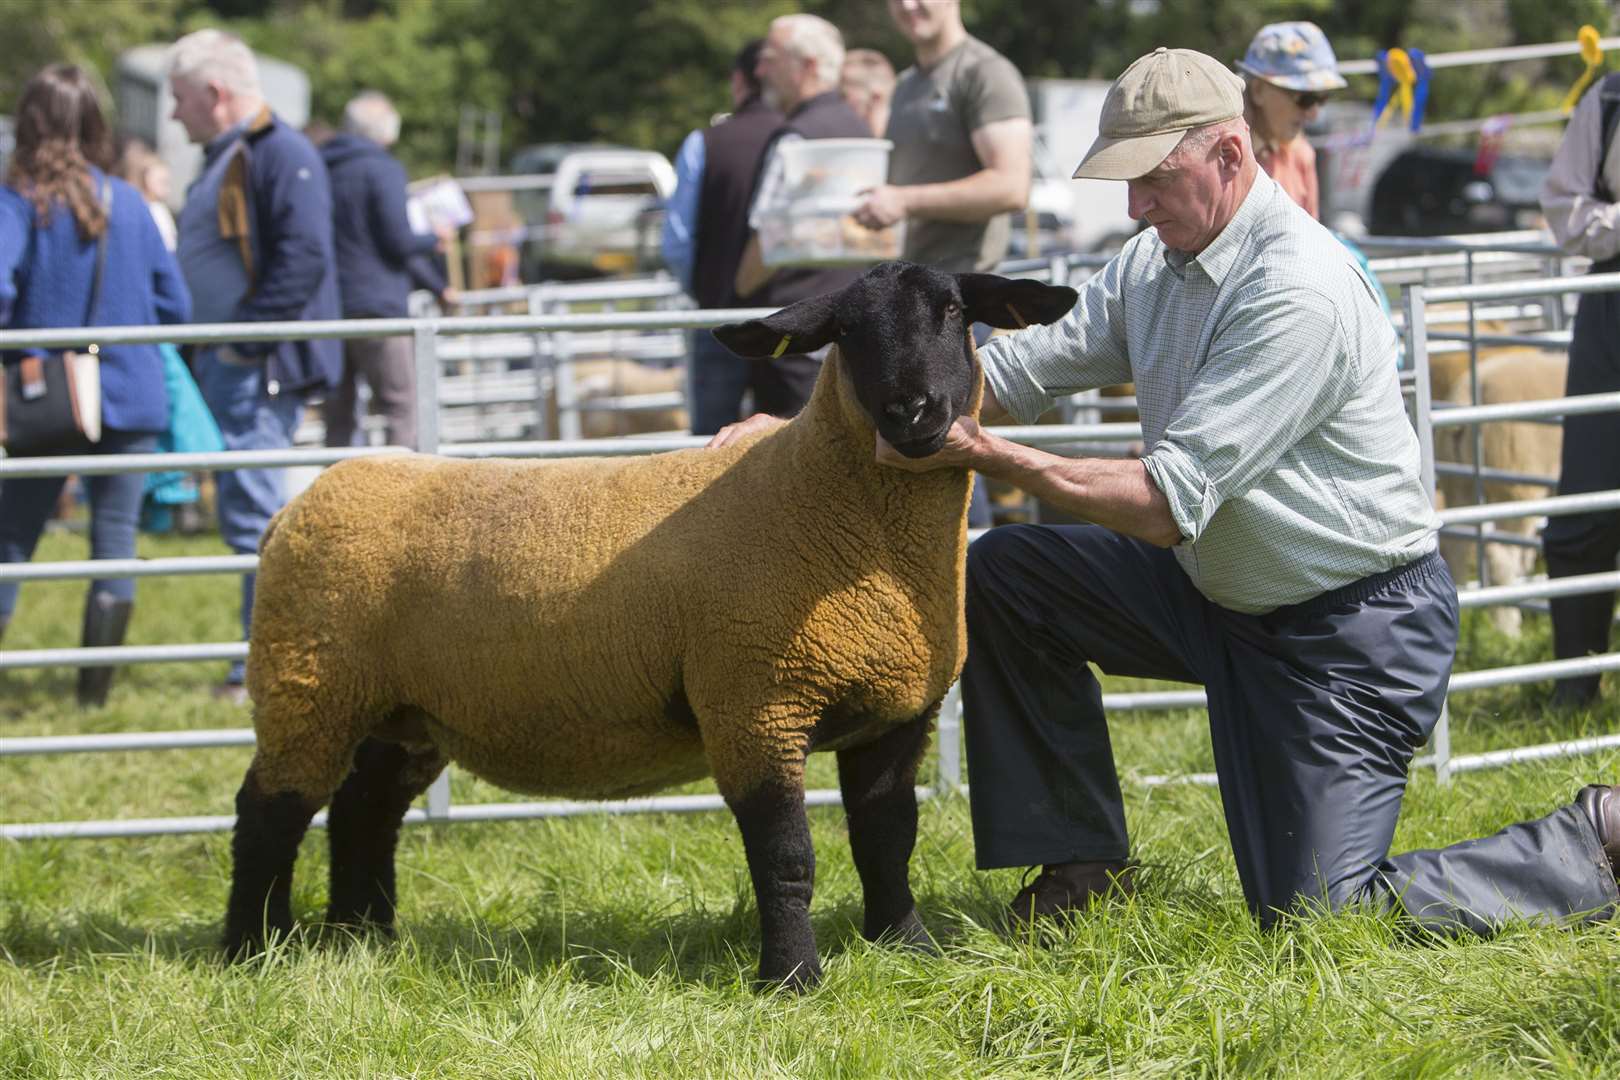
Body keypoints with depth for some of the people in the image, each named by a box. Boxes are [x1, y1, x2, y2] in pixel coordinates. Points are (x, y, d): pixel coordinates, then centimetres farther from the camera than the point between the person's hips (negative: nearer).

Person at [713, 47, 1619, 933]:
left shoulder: (1300, 292, -27)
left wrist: (983, 453, -30)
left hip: (1356, 625, -9)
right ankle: (1085, 868, 11)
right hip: (1220, 591, 9)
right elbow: (1018, 369, 1)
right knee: (1002, 576, 2)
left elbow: (1169, 504, -29)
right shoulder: (1153, 266, 1)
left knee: (1315, 918, -9)